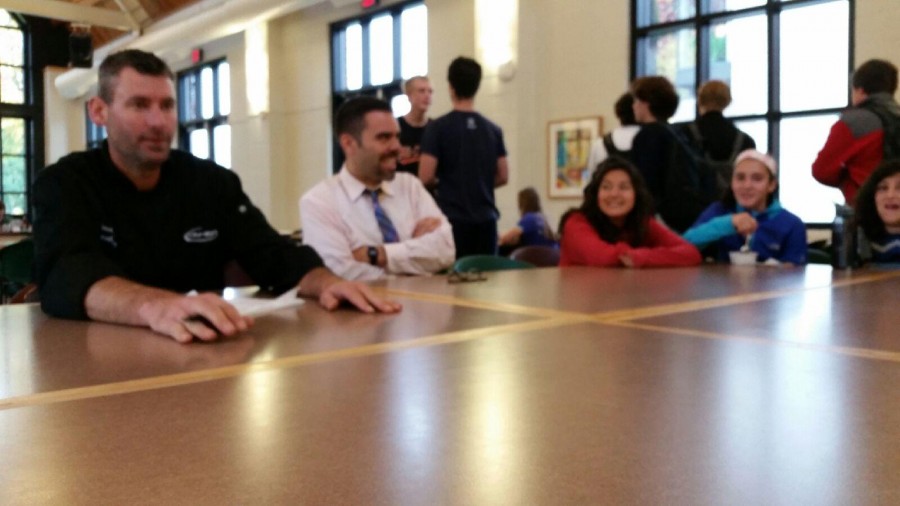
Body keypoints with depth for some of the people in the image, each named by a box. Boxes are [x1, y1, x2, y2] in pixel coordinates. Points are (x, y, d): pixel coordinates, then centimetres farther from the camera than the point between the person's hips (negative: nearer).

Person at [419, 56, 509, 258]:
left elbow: (426, 177, -10)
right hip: (485, 219, 4)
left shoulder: (438, 127, -6)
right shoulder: (493, 129, 7)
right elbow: (503, 177, 9)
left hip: (452, 219, -4)